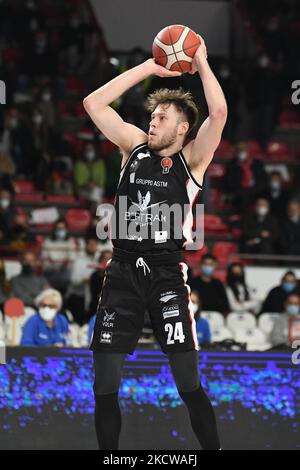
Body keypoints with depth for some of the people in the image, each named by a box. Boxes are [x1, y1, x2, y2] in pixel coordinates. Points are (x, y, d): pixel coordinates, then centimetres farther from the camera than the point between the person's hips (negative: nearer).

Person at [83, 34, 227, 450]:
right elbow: (94, 104, 6)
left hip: (167, 273, -3)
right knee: (104, 387, 1)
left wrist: (201, 64, -3)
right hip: (123, 271, 3)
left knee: (188, 384, -8)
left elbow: (219, 112, -13)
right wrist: (149, 68, 4)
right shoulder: (135, 146, 13)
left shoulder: (192, 158, 3)